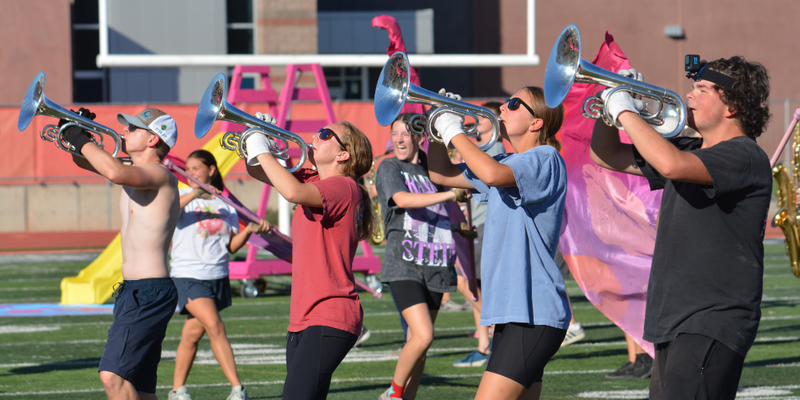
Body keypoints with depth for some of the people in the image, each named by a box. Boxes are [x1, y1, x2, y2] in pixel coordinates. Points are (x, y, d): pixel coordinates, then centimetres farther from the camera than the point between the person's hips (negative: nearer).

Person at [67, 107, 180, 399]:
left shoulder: (160, 175, -13)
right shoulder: (134, 171, 16)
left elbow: (115, 173, -32)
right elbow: (85, 161, 24)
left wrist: (81, 140, -19)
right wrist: (74, 134, 3)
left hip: (150, 292, -10)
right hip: (132, 291, 10)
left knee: (113, 374, -21)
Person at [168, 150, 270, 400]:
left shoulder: (226, 205, 11)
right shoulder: (183, 197, 2)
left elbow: (232, 246, 9)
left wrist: (249, 230, -8)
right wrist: (194, 194, -30)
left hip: (217, 276, 4)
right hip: (188, 275, -4)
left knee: (192, 334, 9)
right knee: (215, 327, -17)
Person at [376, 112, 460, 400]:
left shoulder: (431, 169, 16)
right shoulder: (389, 168, 1)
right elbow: (403, 199, -19)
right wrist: (450, 194, -27)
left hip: (435, 266, 5)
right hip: (403, 265, -5)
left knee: (418, 340, 6)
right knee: (422, 336, -18)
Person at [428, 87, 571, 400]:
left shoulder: (545, 160, -10)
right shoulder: (507, 164, 20)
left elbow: (492, 174, -28)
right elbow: (442, 175, 25)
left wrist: (454, 132, -15)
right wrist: (437, 129, 9)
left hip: (534, 313, -10)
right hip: (512, 311, 10)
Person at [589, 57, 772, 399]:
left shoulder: (745, 158, -12)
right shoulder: (688, 151, 18)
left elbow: (671, 165, -30)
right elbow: (605, 156, 24)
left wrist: (626, 111, -18)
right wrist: (609, 104, 6)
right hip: (673, 323, 10)